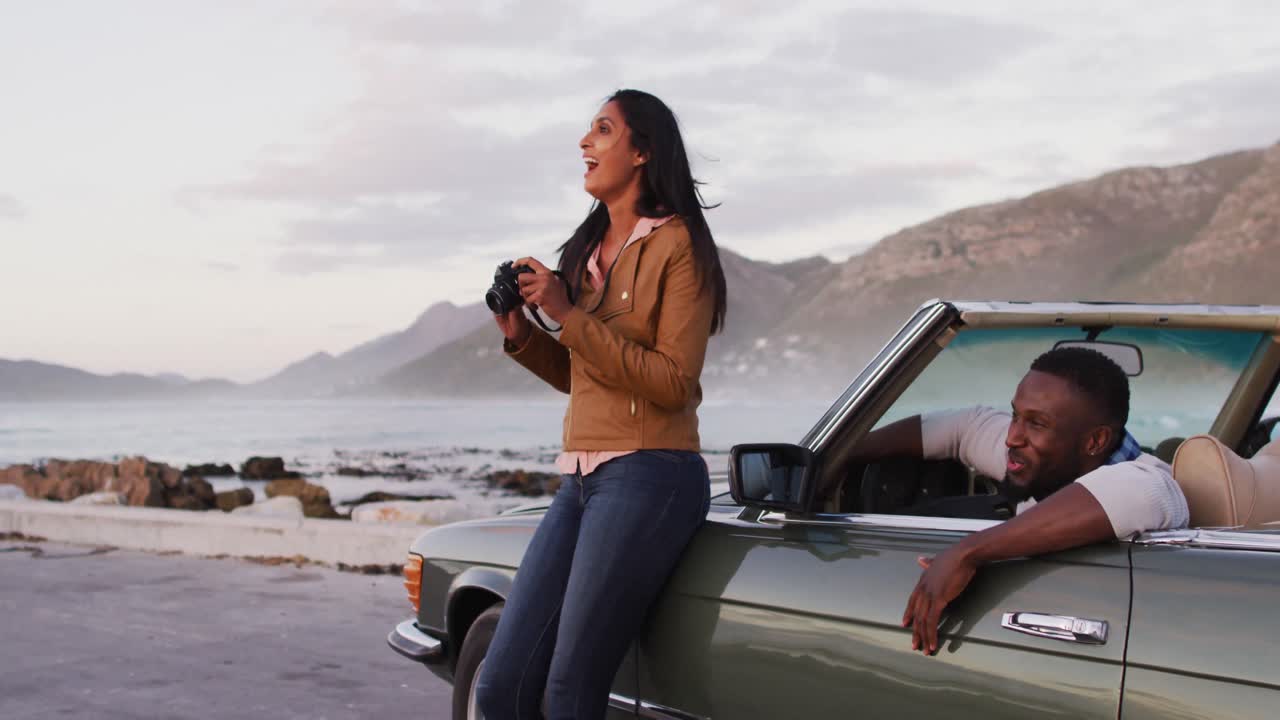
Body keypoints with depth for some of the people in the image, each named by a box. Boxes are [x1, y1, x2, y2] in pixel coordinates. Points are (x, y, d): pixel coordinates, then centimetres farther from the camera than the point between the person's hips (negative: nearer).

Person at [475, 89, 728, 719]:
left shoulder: (675, 245, -5)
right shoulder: (591, 248, 17)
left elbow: (674, 383, -13)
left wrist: (570, 315, -15)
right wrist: (522, 335, 7)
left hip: (649, 477, -7)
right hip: (580, 478, 7)